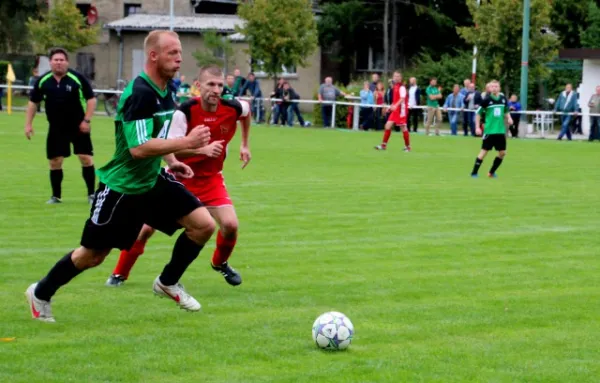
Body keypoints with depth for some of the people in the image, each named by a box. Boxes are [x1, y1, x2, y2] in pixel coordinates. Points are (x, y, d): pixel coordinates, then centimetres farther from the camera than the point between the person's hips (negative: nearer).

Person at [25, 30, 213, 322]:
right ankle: (40, 293, 28)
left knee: (203, 225, -3)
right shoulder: (140, 94, -26)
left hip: (153, 180, 8)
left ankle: (168, 283, 17)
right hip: (122, 186, -8)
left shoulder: (168, 89, 2)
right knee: (93, 255, 4)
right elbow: (139, 148, -33)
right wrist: (186, 143, -32)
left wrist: (171, 161, 12)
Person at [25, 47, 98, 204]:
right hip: (56, 128, 3)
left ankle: (91, 194, 4)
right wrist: (28, 124, 3)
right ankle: (56, 196, 16)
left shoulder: (77, 78, -11)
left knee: (86, 158, -5)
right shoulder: (43, 81, -2)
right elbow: (33, 102, 9)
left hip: (78, 126, -3)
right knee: (55, 161, 3)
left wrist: (87, 120, -13)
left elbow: (91, 99, -6)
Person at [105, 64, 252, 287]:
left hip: (211, 179, 2)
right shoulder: (185, 111, -24)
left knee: (230, 225, -15)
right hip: (179, 176, -2)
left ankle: (220, 263, 18)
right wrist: (203, 149, -45)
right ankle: (119, 274, 16)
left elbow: (247, 110, 15)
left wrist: (245, 145, 17)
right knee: (146, 227, -3)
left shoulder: (232, 108, -13)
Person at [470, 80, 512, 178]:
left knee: (502, 153, 5)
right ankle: (474, 173, 3)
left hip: (501, 130, 5)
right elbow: (478, 113, -2)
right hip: (489, 130, -5)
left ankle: (491, 172, 20)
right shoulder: (487, 100, -9)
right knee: (484, 151, -5)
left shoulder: (503, 98, 4)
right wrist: (477, 127, -8)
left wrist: (509, 118, 0)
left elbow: (506, 111, 20)